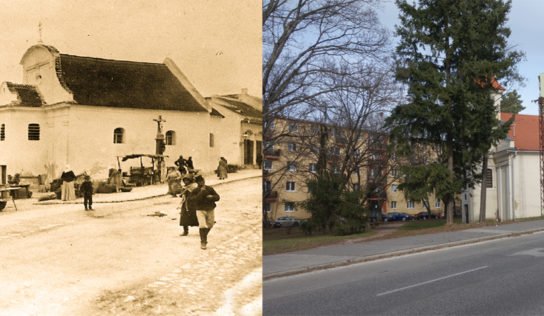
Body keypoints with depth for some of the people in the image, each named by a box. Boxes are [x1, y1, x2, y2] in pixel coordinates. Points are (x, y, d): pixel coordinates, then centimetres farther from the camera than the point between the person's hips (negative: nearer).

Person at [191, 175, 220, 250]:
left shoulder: (210, 189, 1)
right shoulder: (195, 191, -8)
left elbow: (217, 197, 4)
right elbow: (191, 200, -23)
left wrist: (212, 197, -19)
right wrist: (201, 193, -27)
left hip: (210, 210, 4)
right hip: (200, 210, -4)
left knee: (210, 225, 16)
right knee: (202, 225, -17)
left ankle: (205, 236, 45)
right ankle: (203, 242, -3)